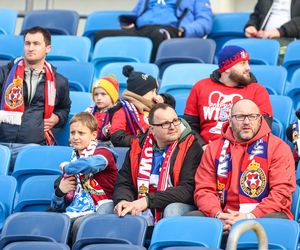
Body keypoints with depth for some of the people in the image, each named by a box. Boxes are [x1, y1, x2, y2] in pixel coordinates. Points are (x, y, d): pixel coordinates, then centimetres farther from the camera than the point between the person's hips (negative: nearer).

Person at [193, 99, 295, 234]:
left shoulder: (278, 147, 5)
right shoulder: (214, 148, 15)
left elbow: (282, 192, -5)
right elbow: (203, 190, 9)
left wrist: (251, 216, -17)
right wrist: (217, 215, -13)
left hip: (264, 215, -2)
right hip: (225, 217, 3)